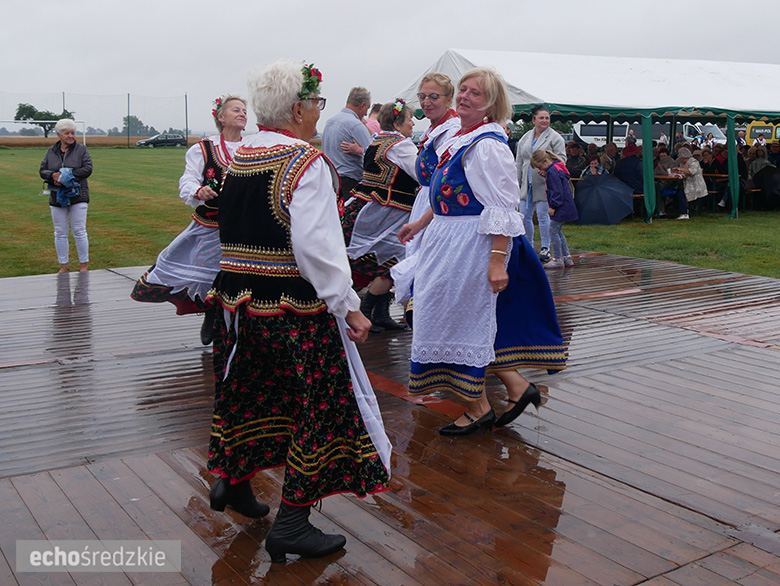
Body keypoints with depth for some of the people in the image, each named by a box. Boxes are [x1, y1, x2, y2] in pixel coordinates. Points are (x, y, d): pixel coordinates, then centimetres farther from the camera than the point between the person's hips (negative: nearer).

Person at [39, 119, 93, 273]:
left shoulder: (81, 149, 1)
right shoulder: (51, 152, 9)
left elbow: (87, 169, -8)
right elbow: (42, 171, 8)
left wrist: (68, 175, -16)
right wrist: (53, 175, -14)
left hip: (77, 196, -3)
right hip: (57, 197, 3)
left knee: (79, 232, -2)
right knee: (60, 233, 7)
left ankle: (84, 264, 8)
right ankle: (63, 265, 16)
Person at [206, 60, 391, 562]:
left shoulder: (239, 157, 9)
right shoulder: (306, 162, -16)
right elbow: (316, 246, -24)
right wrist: (349, 306, -19)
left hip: (238, 300, 8)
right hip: (295, 309, -8)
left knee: (250, 392, 24)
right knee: (321, 405, 3)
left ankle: (231, 482, 42)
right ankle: (291, 524, 7)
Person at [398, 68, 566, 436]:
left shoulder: (488, 145, -17)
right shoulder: (459, 139, 12)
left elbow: (501, 209, -22)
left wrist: (497, 261, -26)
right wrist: (419, 225, 28)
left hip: (471, 246, -10)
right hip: (448, 240, 10)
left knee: (465, 319, 1)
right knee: (474, 321, 14)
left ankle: (478, 409, 17)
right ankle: (516, 387, 25)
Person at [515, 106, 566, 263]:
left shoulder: (555, 137, -2)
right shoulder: (525, 138, 13)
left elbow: (561, 158, -7)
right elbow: (519, 162, 17)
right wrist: (516, 182, 13)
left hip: (543, 184, -5)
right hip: (527, 184, 5)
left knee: (543, 215, -4)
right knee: (524, 216, 6)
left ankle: (545, 247, 7)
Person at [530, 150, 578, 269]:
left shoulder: (552, 171, -18)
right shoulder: (556, 169, 13)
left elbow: (557, 191, -22)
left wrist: (553, 206, -18)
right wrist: (545, 176, 5)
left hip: (561, 208, -11)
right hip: (563, 207, 11)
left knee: (553, 231, -6)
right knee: (558, 232, 15)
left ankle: (558, 259, -4)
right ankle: (567, 257, 18)